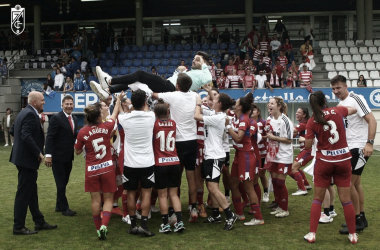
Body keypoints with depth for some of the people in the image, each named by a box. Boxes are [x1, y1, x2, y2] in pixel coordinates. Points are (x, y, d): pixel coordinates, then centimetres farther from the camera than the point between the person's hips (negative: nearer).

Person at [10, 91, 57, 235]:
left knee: (31, 192, 16)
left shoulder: (25, 112, 13)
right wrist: (38, 153, -19)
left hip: (24, 157, 11)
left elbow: (17, 133, 18)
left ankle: (39, 222, 25)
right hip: (27, 159, -11)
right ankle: (18, 227, 6)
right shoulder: (30, 114, -18)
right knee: (24, 193, -3)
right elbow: (26, 137, -29)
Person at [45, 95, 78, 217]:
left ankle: (59, 205, 27)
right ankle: (64, 208, 11)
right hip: (58, 156, -7)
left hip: (68, 156, 7)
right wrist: (48, 155, -21)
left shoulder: (75, 119, 10)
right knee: (61, 183, 2)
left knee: (64, 182, 14)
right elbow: (50, 137, -16)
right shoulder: (56, 118, -13)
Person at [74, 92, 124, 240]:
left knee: (95, 199, 9)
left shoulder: (83, 132, -8)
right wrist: (118, 99, 29)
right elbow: (115, 113, 14)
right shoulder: (106, 127, -7)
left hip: (91, 170, 1)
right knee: (108, 198, 6)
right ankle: (104, 225, -13)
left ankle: (98, 229, 16)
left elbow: (77, 152, 5)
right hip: (107, 168, -1)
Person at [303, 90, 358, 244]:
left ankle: (312, 234, 9)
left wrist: (304, 139, 13)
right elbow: (353, 110, 21)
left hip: (324, 161, -1)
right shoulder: (337, 111, -2)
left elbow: (307, 146, -7)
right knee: (346, 199, 8)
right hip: (343, 159, 1)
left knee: (317, 199, 10)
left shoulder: (312, 121, -8)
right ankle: (353, 235, 16)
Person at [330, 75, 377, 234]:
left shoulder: (356, 99, -12)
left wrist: (370, 143, -24)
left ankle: (357, 220, 1)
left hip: (359, 147, -8)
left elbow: (372, 121, -17)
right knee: (356, 182, 12)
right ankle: (362, 218, 21)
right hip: (349, 148, 8)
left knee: (348, 182, -9)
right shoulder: (340, 104, 12)